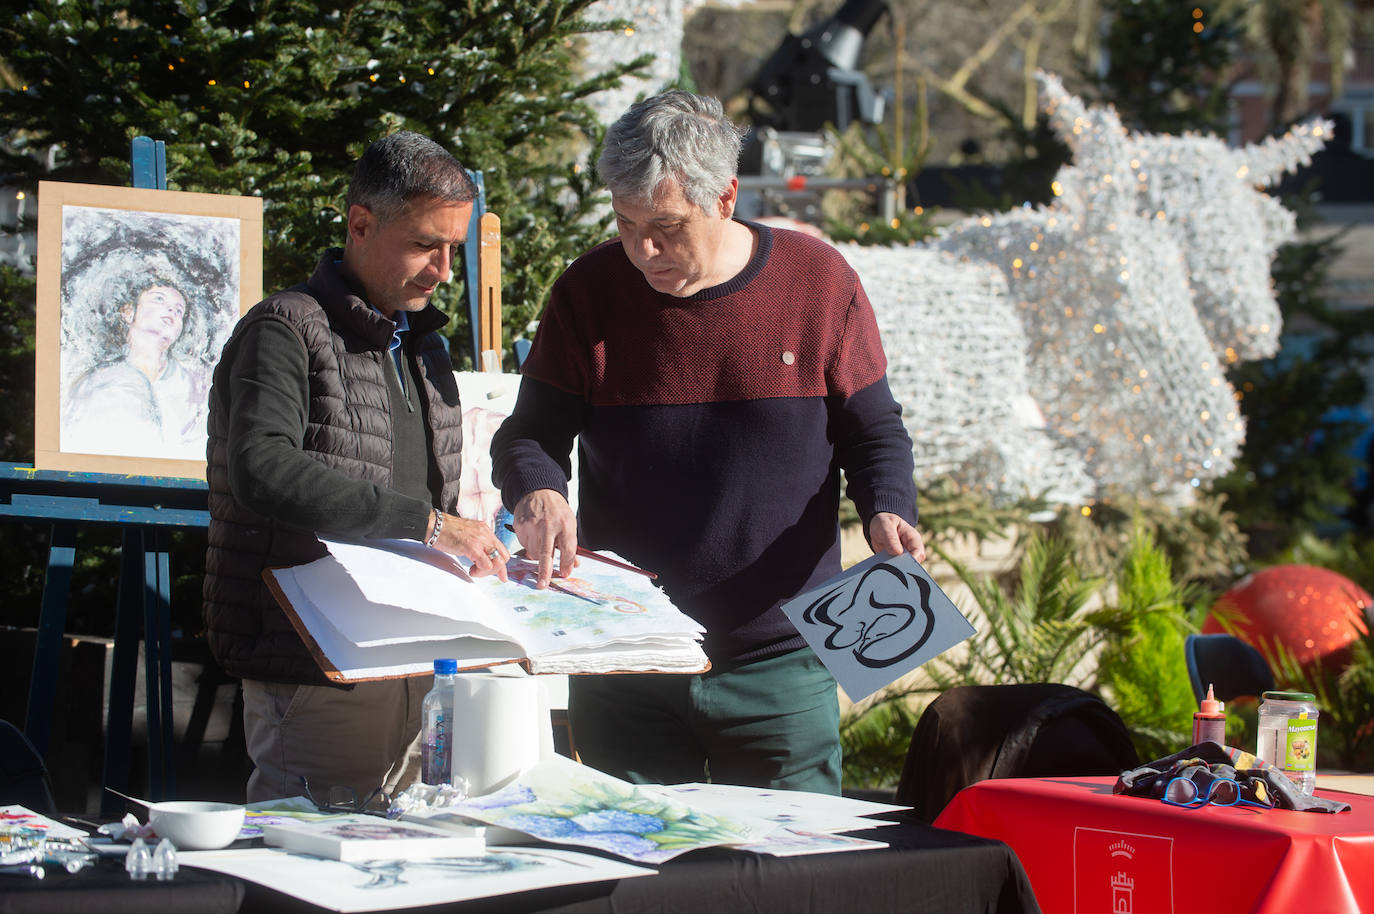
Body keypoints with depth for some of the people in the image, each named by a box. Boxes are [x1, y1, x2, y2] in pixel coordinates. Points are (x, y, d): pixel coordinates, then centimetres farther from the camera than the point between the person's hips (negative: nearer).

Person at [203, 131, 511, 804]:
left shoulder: (423, 347, 19)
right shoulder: (286, 330, -8)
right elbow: (262, 471, -25)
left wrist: (475, 549, 5)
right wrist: (424, 523, -27)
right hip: (314, 672, -7)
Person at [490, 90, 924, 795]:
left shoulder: (817, 281, -2)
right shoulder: (590, 292, -1)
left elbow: (875, 434, 6)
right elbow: (529, 435, 3)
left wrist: (887, 512, -14)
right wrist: (537, 492, -19)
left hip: (779, 662, -1)